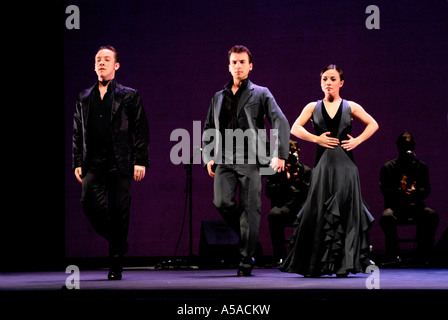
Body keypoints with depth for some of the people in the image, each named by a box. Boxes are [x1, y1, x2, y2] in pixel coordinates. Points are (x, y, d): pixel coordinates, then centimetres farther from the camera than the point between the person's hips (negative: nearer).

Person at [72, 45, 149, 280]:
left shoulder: (129, 96, 6)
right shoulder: (84, 98, 16)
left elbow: (141, 131, 3)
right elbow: (77, 133, 17)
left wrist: (140, 161, -6)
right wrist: (77, 162, 8)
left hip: (120, 163, -3)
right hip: (93, 163, 3)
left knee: (119, 212, -4)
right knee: (90, 204, -14)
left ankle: (116, 266, 4)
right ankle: (116, 240, 13)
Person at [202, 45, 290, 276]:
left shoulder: (260, 94, 7)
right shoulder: (218, 97, 20)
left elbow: (281, 123, 0)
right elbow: (208, 129, 24)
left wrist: (279, 155, -11)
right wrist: (208, 157, 10)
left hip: (251, 160, -3)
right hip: (224, 160, 3)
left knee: (250, 209, -6)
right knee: (222, 202, -15)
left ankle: (246, 260, 0)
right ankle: (244, 235, 13)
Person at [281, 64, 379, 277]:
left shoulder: (350, 107, 9)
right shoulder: (313, 107, 10)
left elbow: (373, 124, 15)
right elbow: (295, 128, 3)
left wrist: (357, 141, 2)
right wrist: (316, 139, -9)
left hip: (345, 165, 0)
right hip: (323, 164, 0)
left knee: (345, 212, -4)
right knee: (319, 212, -3)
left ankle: (343, 264, 2)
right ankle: (315, 265, 3)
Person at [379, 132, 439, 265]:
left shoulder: (421, 167, 20)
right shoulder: (388, 167, 16)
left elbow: (426, 189, 7)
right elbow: (384, 190, 1)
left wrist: (415, 191, -18)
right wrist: (399, 191, -20)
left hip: (416, 206, 2)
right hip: (395, 207, -1)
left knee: (432, 215, -31)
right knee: (387, 217, -37)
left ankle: (423, 256, -24)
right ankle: (393, 255, -25)